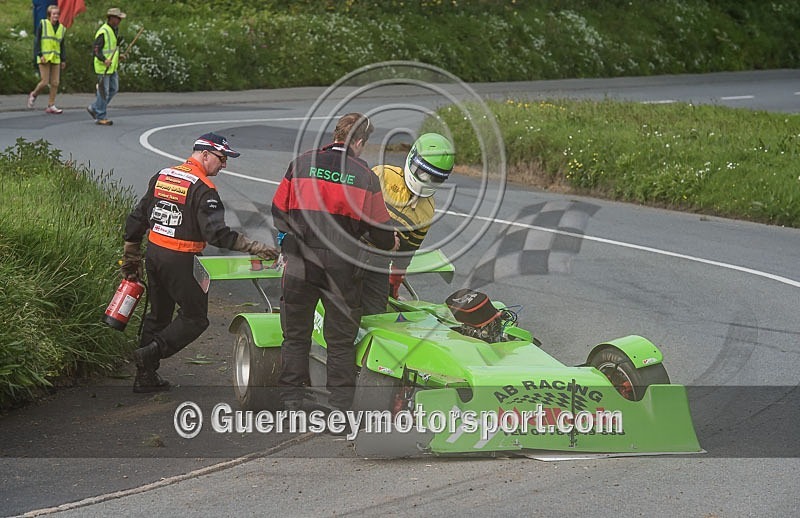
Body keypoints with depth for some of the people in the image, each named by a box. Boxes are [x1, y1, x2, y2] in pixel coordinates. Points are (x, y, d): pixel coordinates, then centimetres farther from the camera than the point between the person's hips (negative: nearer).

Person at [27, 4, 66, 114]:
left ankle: (51, 106, 7)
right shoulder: (43, 24, -2)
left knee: (55, 83, 0)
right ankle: (33, 95, 20)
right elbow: (37, 40, -4)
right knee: (44, 82, -8)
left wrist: (63, 59, 11)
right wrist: (40, 55, -14)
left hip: (55, 59, 5)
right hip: (44, 58, -5)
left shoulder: (61, 28, 11)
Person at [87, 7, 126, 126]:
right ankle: (101, 117, 6)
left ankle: (94, 108, 24)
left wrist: (118, 56, 13)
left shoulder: (115, 29, 11)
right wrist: (104, 60, -32)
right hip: (103, 67, -9)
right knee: (104, 91, -3)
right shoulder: (103, 32, -19)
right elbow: (95, 49, -21)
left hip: (112, 66, 9)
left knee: (114, 89, 12)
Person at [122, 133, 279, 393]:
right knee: (195, 318, 3)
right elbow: (216, 233, -23)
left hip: (153, 254, 8)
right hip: (181, 261, -8)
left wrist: (131, 256, 23)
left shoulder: (161, 176, 10)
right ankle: (150, 353, -12)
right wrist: (255, 247, -22)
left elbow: (137, 218, 14)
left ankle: (145, 377, 19)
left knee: (158, 315, 18)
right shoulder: (203, 189, -14)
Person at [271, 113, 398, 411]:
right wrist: (390, 244, 27)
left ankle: (291, 404, 15)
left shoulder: (302, 164, 2)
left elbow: (278, 212, 7)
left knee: (295, 336, 13)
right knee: (341, 341, 9)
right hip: (341, 269, -1)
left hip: (300, 263, 1)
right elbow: (380, 230, 5)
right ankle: (340, 407, 9)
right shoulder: (365, 176, -1)